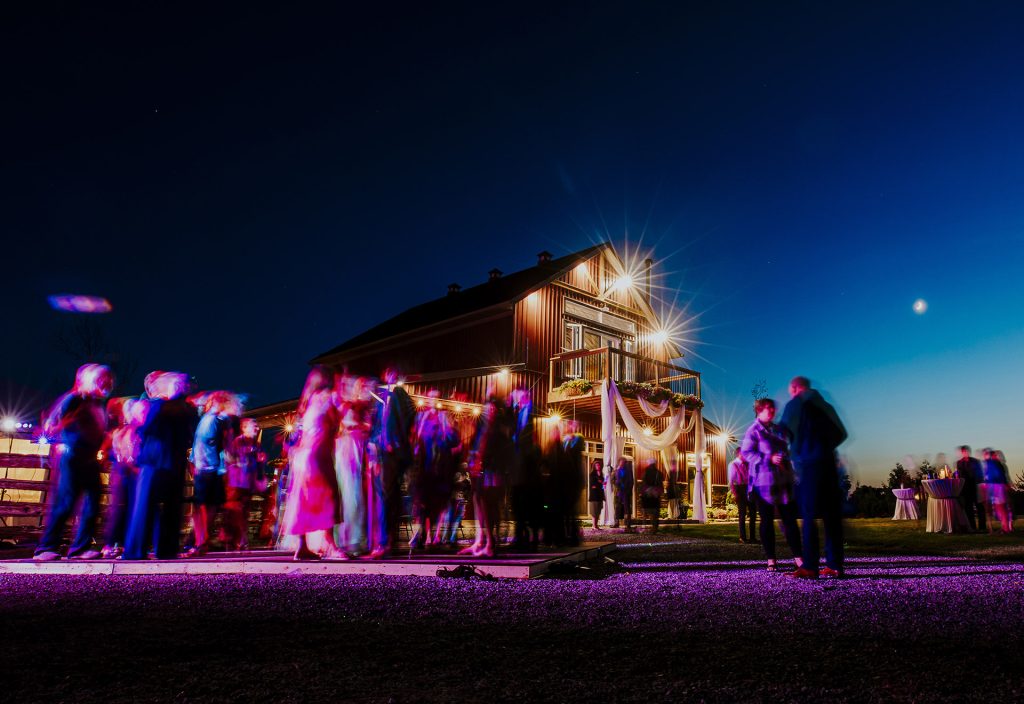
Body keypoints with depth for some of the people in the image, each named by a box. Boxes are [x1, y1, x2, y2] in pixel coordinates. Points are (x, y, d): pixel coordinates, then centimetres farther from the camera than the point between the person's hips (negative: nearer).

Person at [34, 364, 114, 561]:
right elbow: (51, 423, -10)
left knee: (93, 503, 3)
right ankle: (46, 548, 1)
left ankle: (80, 548, 10)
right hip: (72, 458, -7)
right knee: (66, 502, -9)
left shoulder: (101, 405, 15)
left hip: (90, 460, 7)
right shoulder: (75, 399, -5)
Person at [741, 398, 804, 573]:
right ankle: (771, 560, 8)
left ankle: (798, 558, 5)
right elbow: (746, 452, -11)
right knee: (767, 520, 2)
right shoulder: (753, 430, -4)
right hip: (763, 481, -5)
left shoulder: (778, 429, 16)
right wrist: (769, 459, -18)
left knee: (789, 518, 2)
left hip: (783, 480, 6)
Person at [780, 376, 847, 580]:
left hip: (809, 464, -6)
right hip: (829, 463, 6)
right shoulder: (825, 406, 18)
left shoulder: (795, 404, 1)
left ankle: (810, 567, -10)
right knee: (831, 515, 7)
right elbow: (841, 433, 18)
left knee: (809, 516, -7)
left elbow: (785, 432, -2)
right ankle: (835, 565, 7)